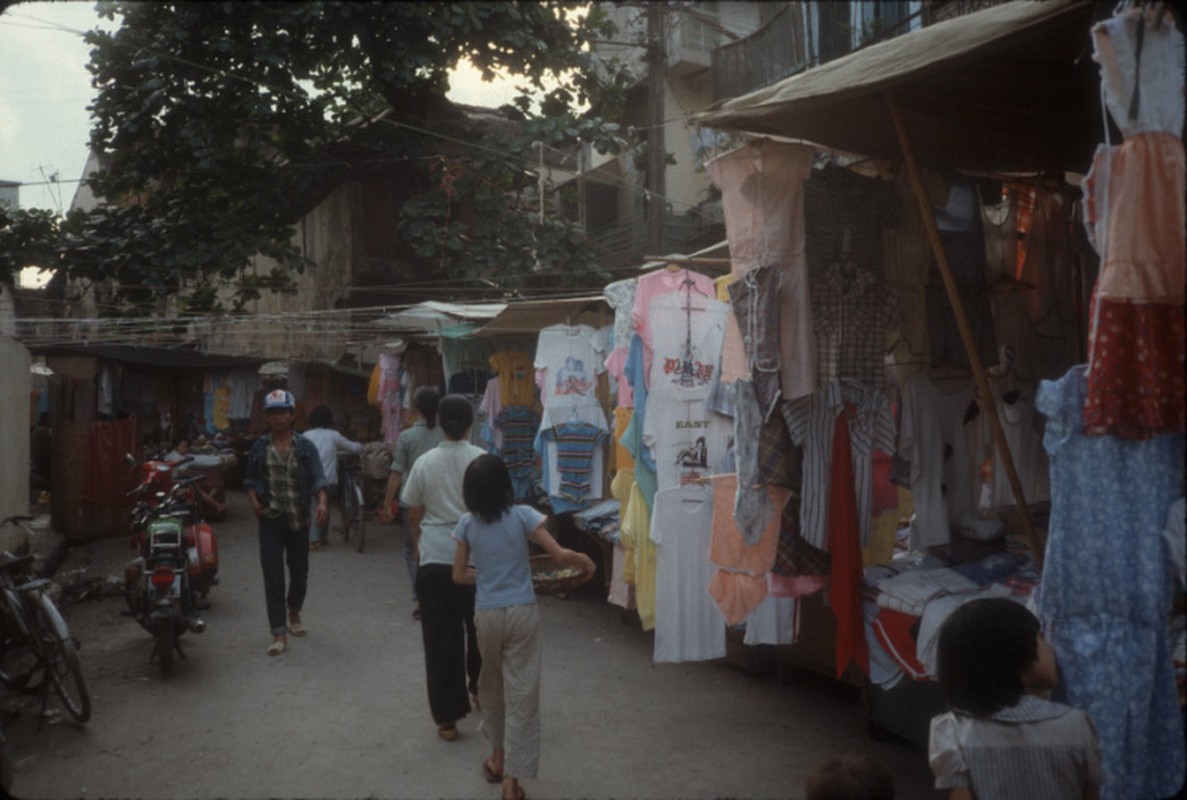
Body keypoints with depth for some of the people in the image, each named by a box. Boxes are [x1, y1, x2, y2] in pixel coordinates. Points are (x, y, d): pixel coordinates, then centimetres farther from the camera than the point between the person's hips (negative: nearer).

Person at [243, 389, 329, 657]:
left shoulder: (305, 447, 0)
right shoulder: (259, 448, 5)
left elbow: (318, 478, -7)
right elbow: (249, 480, 13)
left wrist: (322, 502, -25)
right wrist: (254, 502, -6)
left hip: (298, 519, 0)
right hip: (270, 518, 0)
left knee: (299, 570, 13)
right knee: (273, 576, -5)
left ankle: (294, 613, 41)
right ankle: (279, 634, -3)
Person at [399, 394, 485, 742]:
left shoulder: (425, 463, -3)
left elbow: (413, 514, 5)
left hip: (435, 561, 0)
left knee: (440, 639, 6)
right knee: (478, 629, 21)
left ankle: (447, 718, 10)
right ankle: (479, 689, 40)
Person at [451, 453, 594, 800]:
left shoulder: (467, 524, -3)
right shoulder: (522, 515, -10)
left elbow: (459, 575, 3)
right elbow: (559, 555, -13)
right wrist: (585, 560, 5)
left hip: (486, 615, 3)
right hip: (522, 613, -3)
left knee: (491, 685, 23)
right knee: (521, 692, 3)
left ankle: (498, 758, 38)